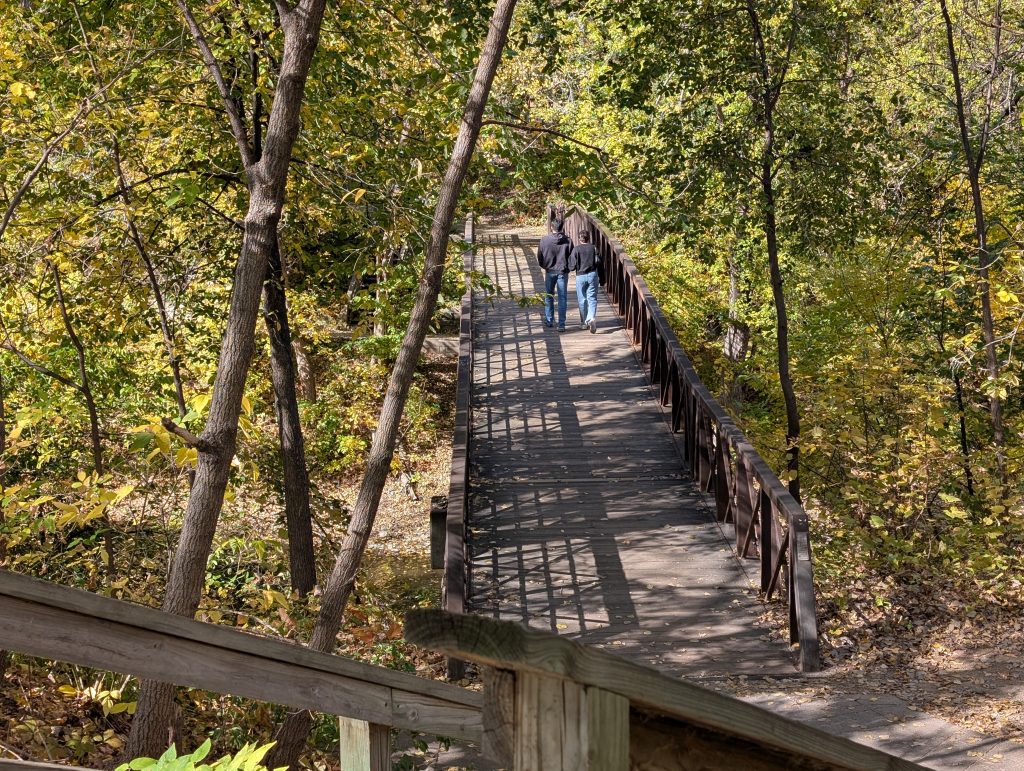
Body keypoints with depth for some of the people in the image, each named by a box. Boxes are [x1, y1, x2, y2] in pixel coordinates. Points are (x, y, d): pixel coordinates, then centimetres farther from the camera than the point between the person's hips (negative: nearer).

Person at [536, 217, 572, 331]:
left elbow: (539, 257, -2)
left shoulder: (544, 240, -8)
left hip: (550, 272, 0)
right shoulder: (567, 241, -9)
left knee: (549, 297, 18)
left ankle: (549, 320, 25)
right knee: (562, 298, 4)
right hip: (563, 272, 0)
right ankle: (561, 324, 1)